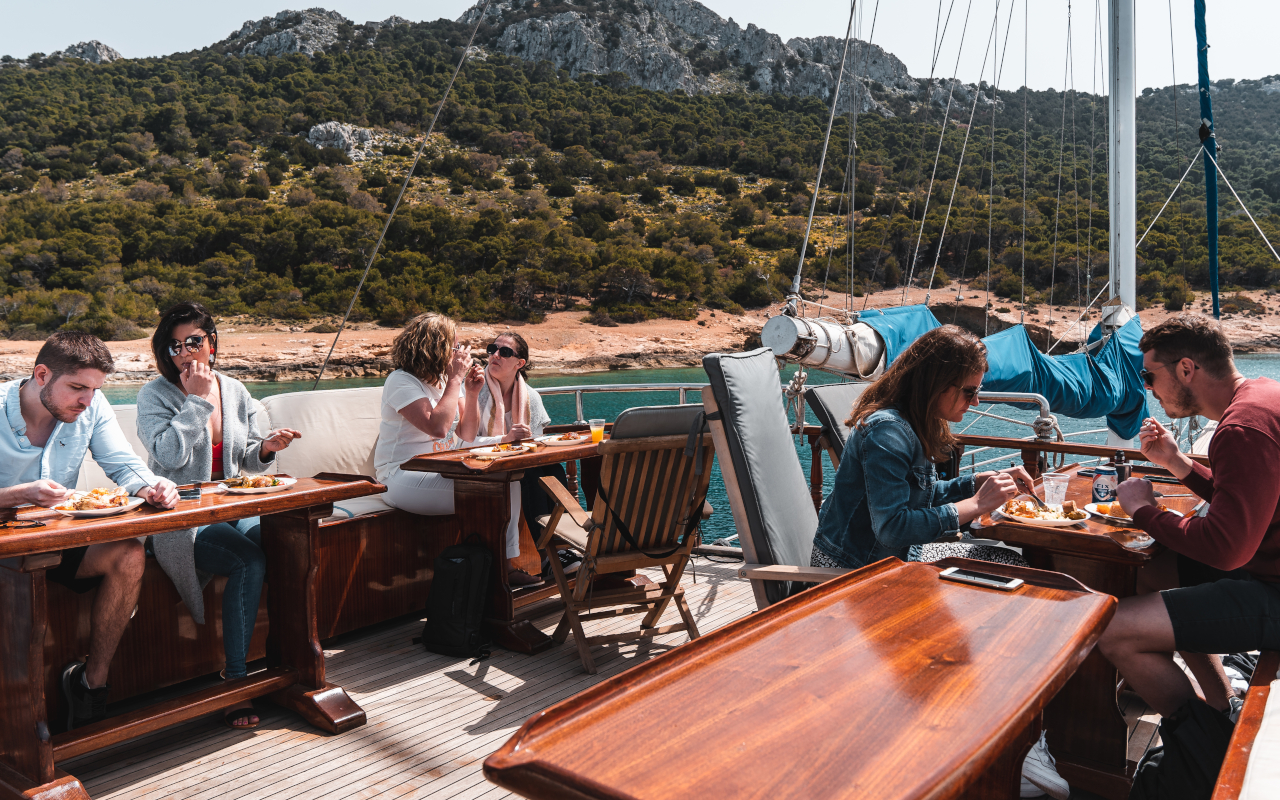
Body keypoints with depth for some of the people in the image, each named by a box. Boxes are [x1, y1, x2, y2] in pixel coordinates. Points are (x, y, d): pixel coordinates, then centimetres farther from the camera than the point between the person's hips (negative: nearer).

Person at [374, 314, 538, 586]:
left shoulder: (447, 379, 12)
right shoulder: (401, 382, -12)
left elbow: (467, 437, 11)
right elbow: (438, 427, -28)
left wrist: (472, 394, -2)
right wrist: (455, 380, -19)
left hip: (442, 470, 9)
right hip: (402, 478, -9)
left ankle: (506, 563, -3)